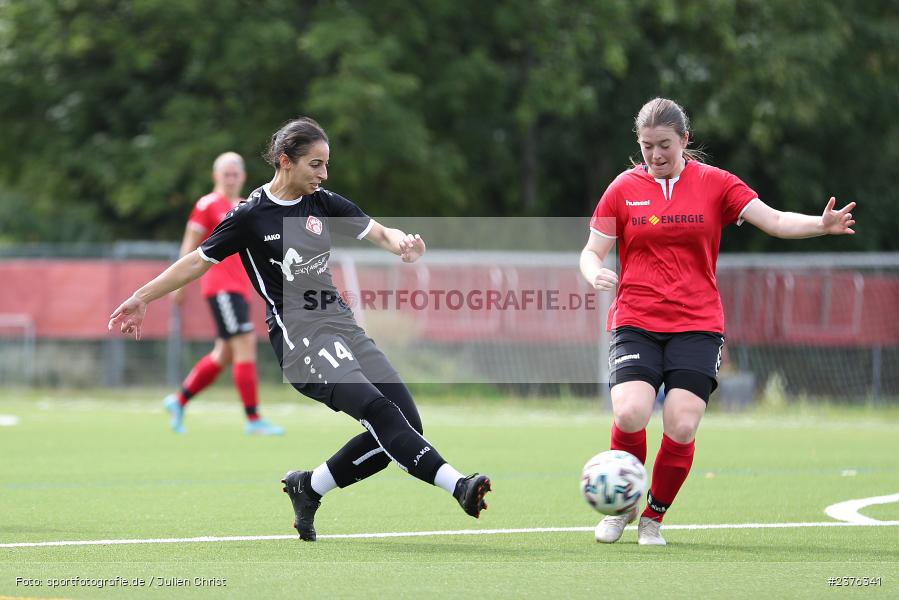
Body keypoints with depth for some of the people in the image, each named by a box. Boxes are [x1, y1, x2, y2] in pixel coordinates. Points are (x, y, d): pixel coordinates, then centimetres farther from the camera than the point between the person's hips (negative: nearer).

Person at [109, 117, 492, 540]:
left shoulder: (323, 204, 11)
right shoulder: (251, 216, -4)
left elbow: (380, 234, 9)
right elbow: (197, 262, 4)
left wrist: (401, 243, -15)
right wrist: (142, 298, 8)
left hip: (342, 325, 7)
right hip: (299, 335, -7)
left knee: (405, 425, -3)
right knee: (377, 409, -26)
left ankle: (308, 487, 11)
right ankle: (458, 485, -36)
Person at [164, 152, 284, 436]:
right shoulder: (207, 205, -4)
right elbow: (190, 244, -3)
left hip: (239, 289, 8)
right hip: (220, 285, -8)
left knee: (225, 354, 10)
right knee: (245, 343, -15)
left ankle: (179, 401, 24)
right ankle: (253, 419, -14)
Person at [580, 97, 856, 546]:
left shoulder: (715, 184, 5)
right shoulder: (624, 189, 6)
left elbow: (774, 221, 0)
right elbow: (591, 252, 10)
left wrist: (821, 224, -18)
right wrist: (595, 274, -14)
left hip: (697, 327, 0)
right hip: (635, 324, 0)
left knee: (681, 428, -14)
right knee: (630, 414, -22)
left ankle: (654, 517, 11)